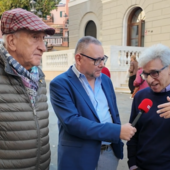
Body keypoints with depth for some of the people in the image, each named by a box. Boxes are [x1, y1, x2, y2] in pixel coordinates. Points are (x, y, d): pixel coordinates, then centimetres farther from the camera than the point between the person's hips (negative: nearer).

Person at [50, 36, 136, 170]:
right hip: (81, 157, -5)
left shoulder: (105, 79, 7)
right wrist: (118, 131, -23)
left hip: (111, 152, 6)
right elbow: (72, 122, -24)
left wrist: (118, 141, 8)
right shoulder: (60, 84, -14)